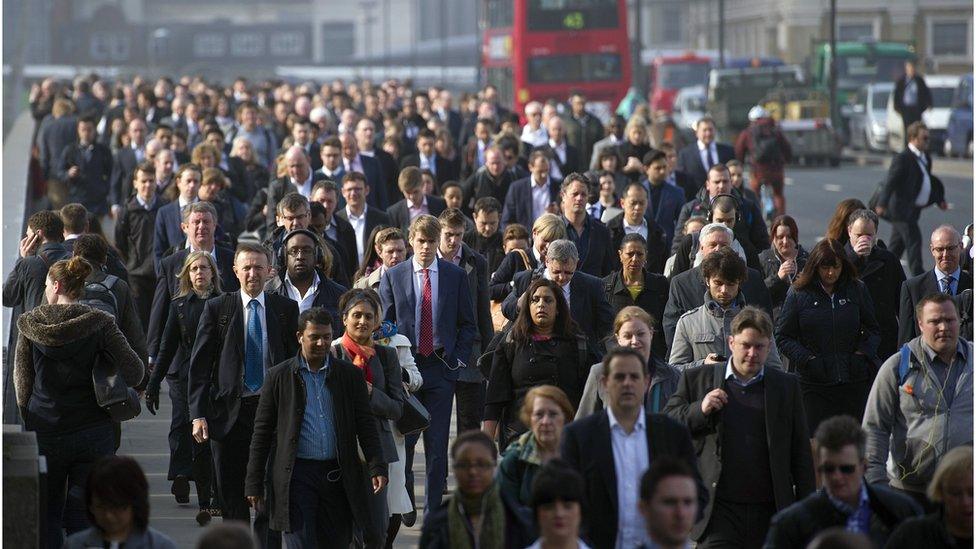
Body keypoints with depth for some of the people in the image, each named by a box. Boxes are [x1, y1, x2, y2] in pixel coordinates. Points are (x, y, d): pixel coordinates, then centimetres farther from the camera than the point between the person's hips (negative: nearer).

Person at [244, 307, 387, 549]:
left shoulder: (351, 375, 7)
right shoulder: (279, 376, 4)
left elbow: (366, 425, 6)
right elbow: (262, 432, 6)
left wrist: (377, 467, -8)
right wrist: (254, 483, 2)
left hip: (338, 475, 2)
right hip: (297, 475, -2)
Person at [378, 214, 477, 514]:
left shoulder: (456, 276, 5)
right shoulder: (392, 277, 5)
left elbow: (467, 324, 9)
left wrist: (459, 358, -2)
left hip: (442, 366, 0)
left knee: (438, 444, 1)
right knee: (402, 439, 0)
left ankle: (434, 509, 7)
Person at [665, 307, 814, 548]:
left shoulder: (786, 386, 11)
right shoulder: (697, 379, 7)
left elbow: (801, 453, 12)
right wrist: (700, 410, -10)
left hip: (768, 513, 2)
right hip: (719, 509, -2)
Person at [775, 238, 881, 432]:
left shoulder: (857, 290, 7)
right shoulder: (798, 294, 1)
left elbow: (873, 329, 15)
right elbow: (783, 337, 3)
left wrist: (862, 354, -2)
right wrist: (808, 360, -9)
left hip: (854, 381, 2)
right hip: (814, 385, -2)